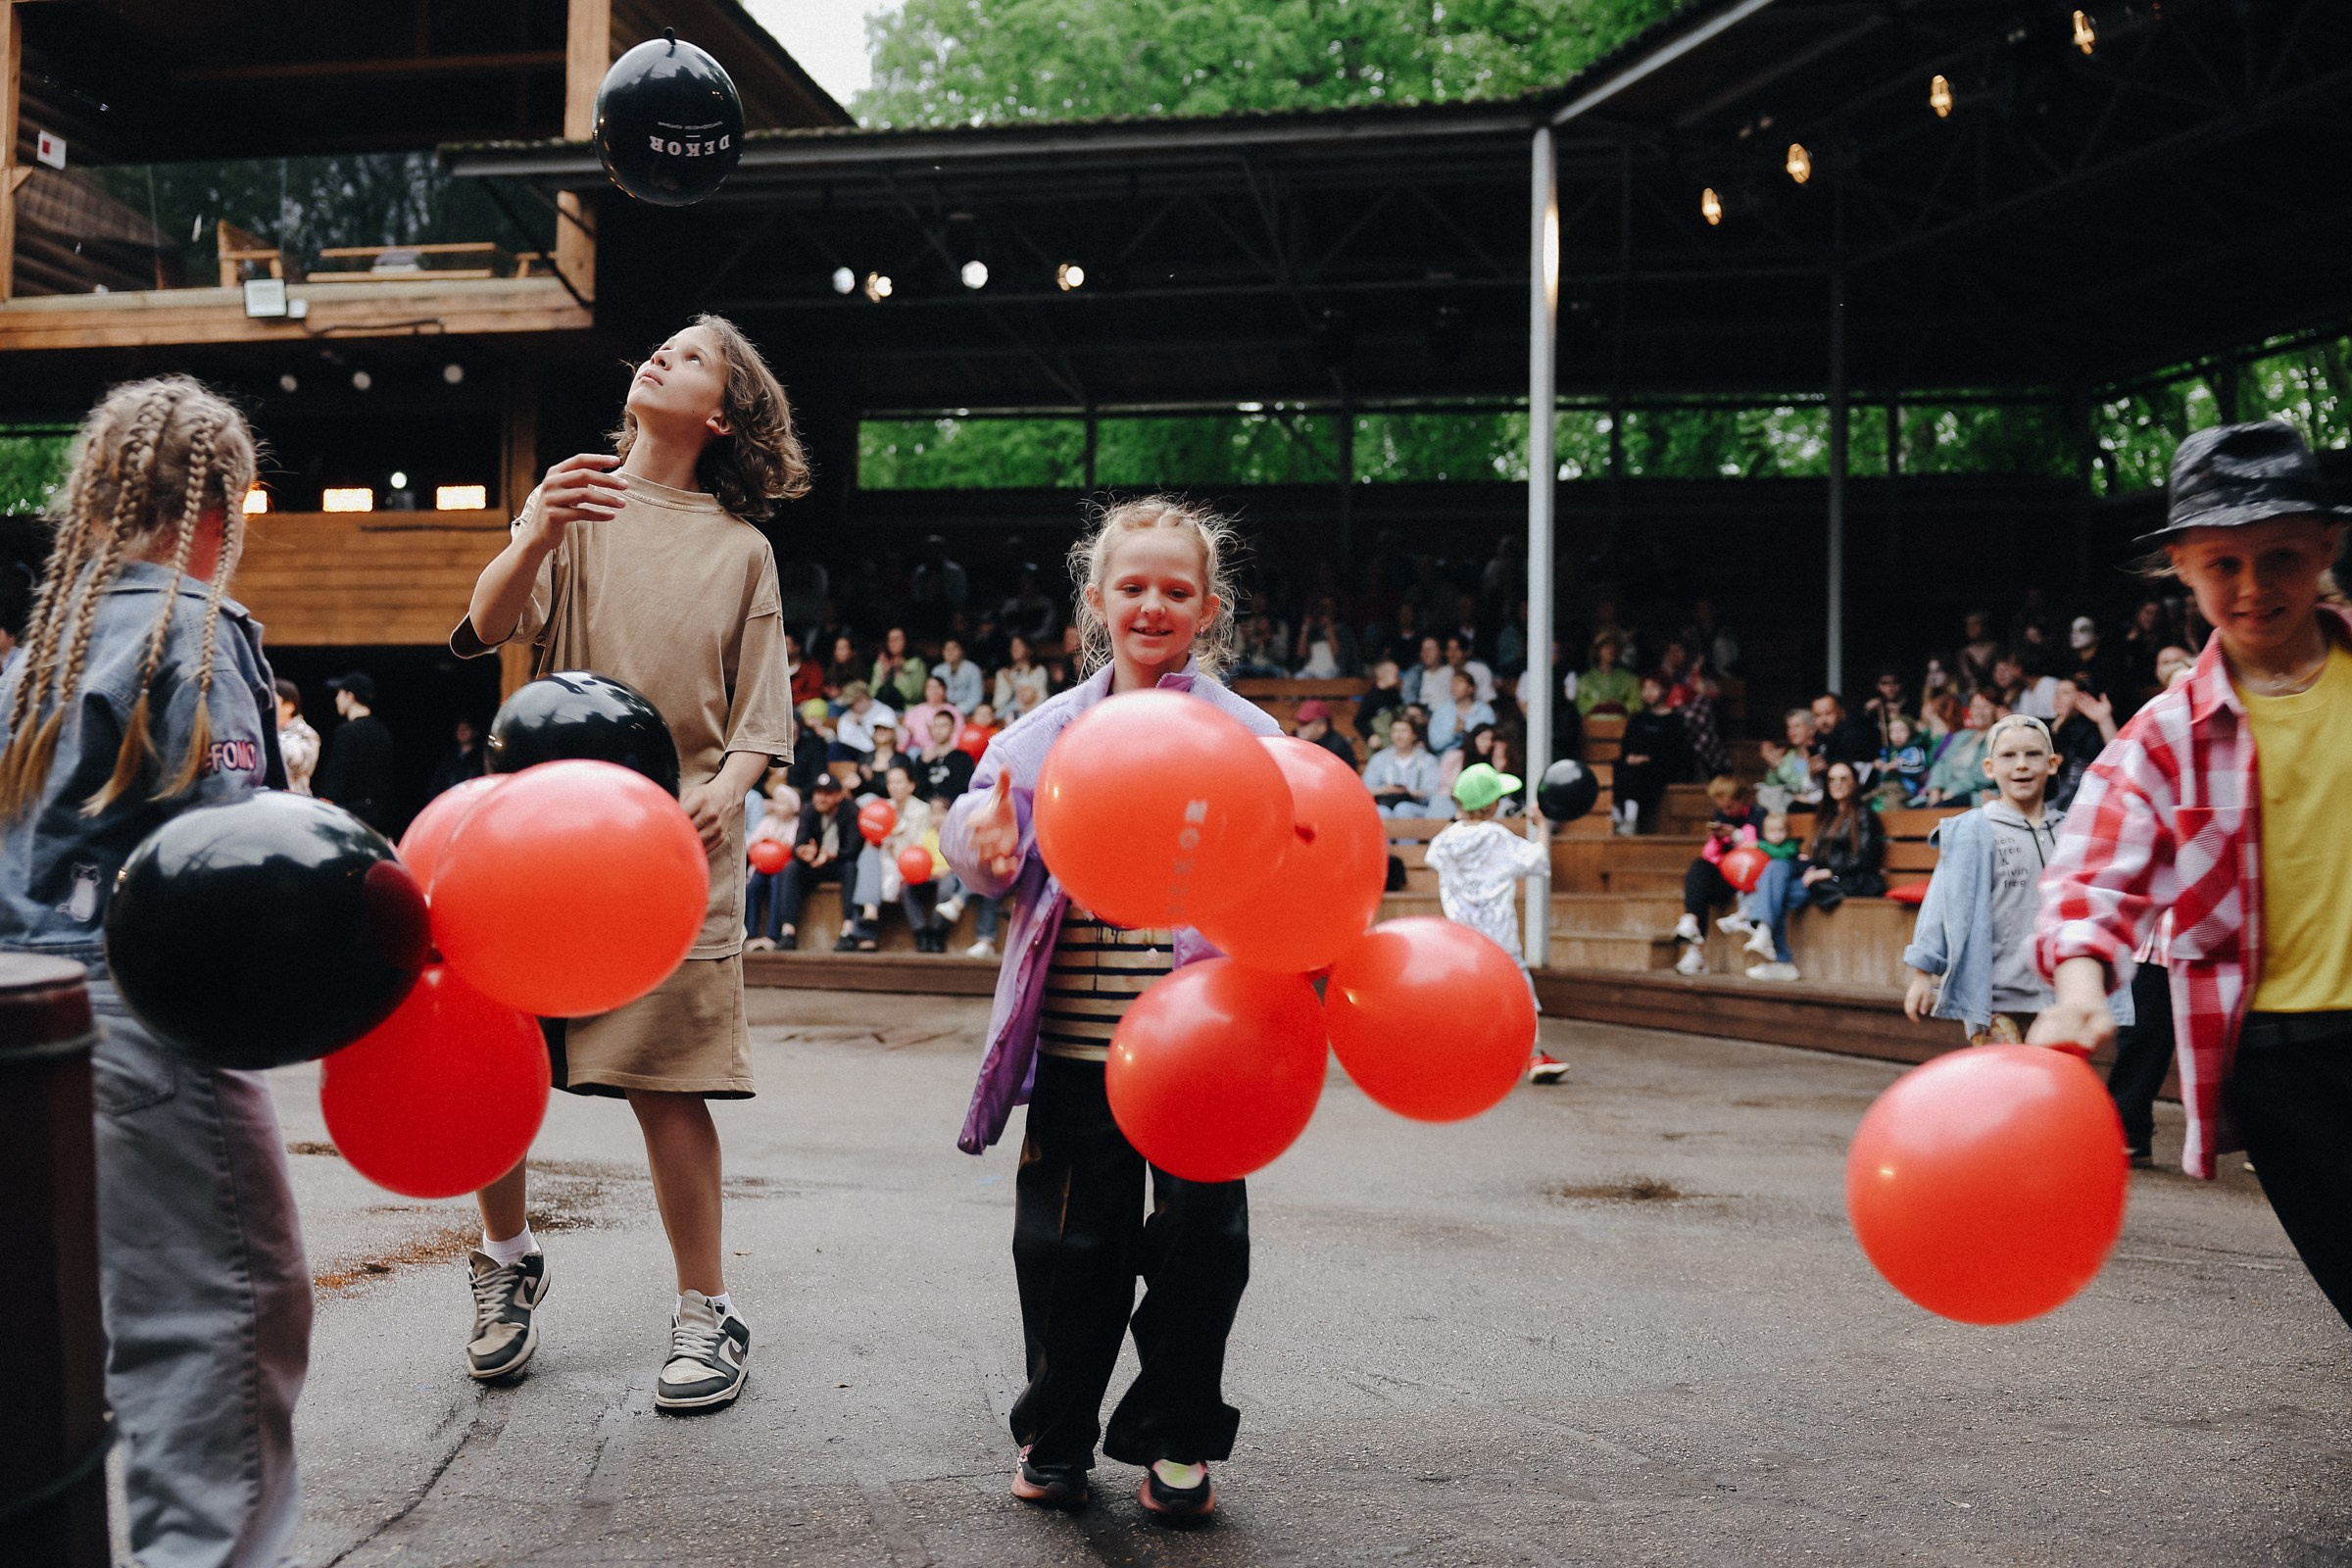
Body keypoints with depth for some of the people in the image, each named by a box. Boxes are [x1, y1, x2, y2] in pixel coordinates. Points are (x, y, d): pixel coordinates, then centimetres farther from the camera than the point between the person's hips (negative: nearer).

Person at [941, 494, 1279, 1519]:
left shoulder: (1243, 734, 2)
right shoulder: (1050, 731, 8)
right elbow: (980, 831, 4)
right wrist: (988, 840, -19)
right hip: (1075, 1044, 2)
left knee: (1197, 1241, 7)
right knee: (1066, 1243, 10)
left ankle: (1178, 1442, 25)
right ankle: (1055, 1440, 28)